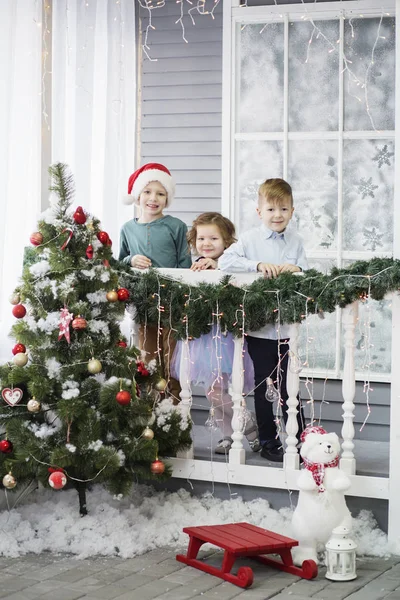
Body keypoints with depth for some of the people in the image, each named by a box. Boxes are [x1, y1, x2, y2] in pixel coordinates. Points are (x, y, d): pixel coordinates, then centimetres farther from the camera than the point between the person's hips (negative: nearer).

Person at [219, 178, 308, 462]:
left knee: (289, 385, 4)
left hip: (287, 327, 2)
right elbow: (225, 260, -15)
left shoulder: (296, 241, 7)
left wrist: (296, 270, -18)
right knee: (263, 386, 8)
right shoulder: (251, 239, -2)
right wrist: (258, 265, -25)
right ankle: (268, 441, 19)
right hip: (259, 327, -2)